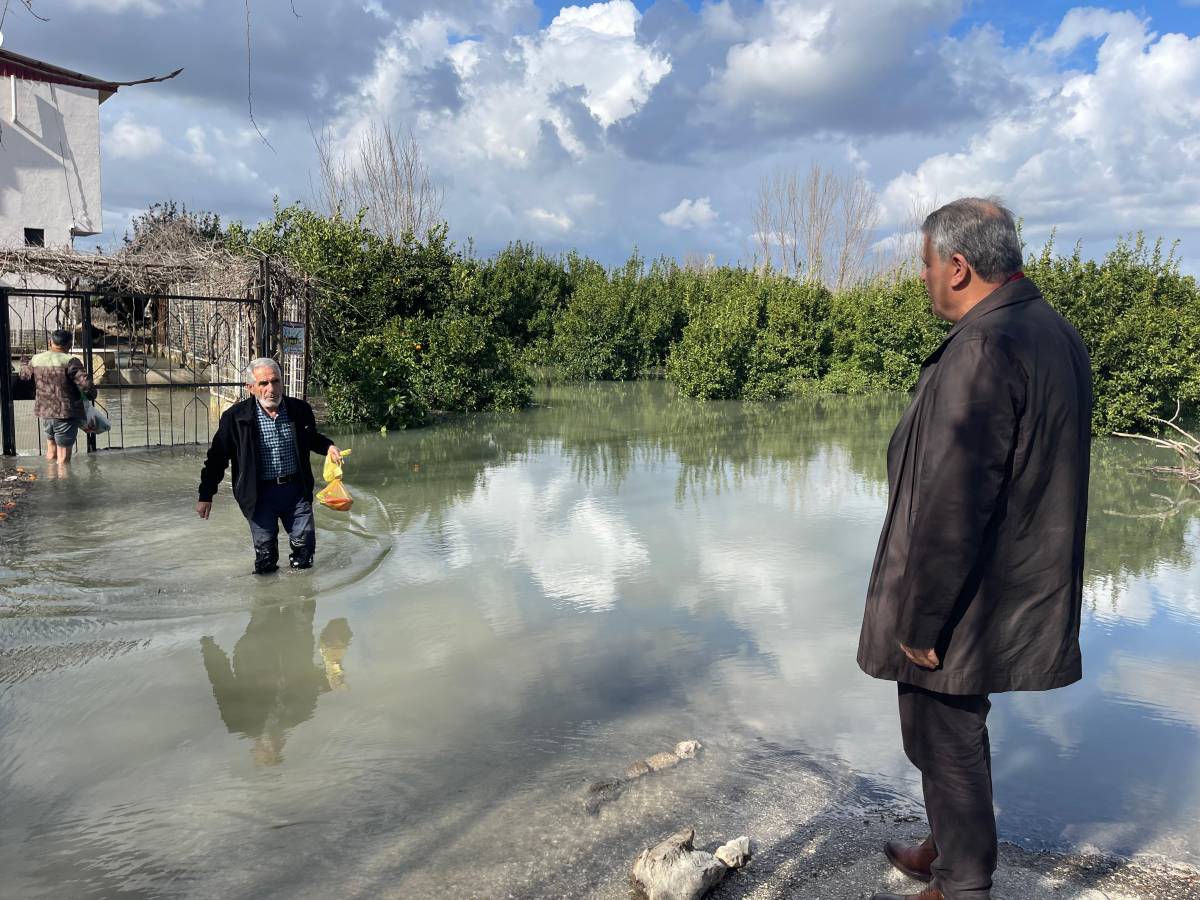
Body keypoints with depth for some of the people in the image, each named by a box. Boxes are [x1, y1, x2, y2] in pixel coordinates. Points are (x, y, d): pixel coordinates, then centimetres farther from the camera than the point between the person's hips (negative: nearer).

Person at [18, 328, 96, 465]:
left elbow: (24, 374, 24)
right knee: (63, 458, -1)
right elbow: (86, 385, -24)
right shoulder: (70, 361, -16)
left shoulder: (36, 360, 4)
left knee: (51, 450, 24)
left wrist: (25, 364, 46)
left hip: (44, 412, 6)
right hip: (66, 414, -6)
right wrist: (92, 395, -3)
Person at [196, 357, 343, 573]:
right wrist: (206, 496, 1)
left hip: (296, 489, 2)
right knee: (264, 549, 5)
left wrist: (328, 447, -3)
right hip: (261, 494, -2)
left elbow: (312, 439, 20)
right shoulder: (235, 417, -8)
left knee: (305, 543, 3)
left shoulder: (300, 410, 0)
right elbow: (217, 457, 0)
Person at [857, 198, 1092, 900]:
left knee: (947, 743, 8)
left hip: (965, 605, -10)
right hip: (1022, 593, 10)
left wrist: (919, 619, -18)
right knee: (957, 734, 25)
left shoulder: (983, 348, -24)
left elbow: (953, 505, -27)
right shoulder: (1059, 335, 7)